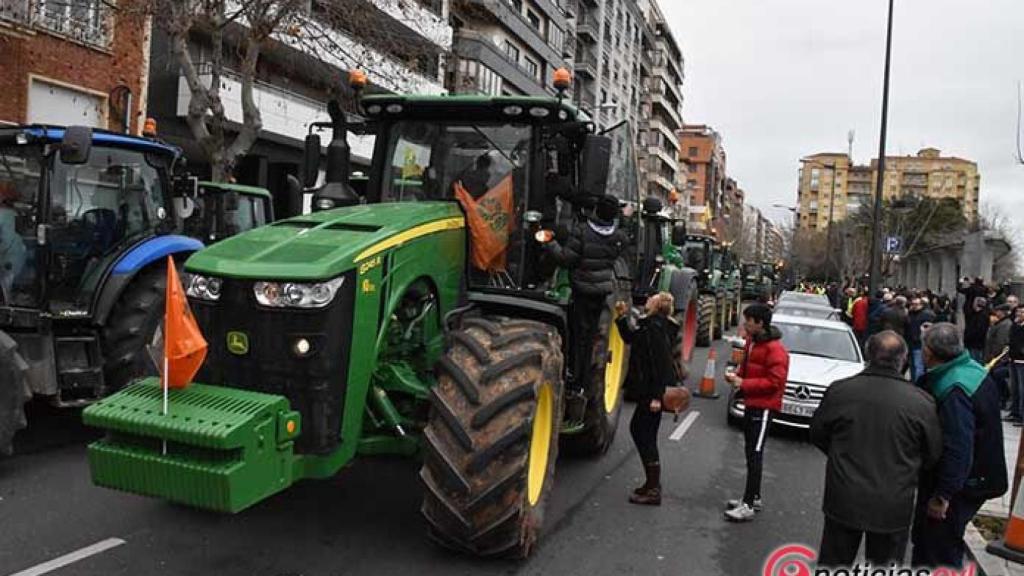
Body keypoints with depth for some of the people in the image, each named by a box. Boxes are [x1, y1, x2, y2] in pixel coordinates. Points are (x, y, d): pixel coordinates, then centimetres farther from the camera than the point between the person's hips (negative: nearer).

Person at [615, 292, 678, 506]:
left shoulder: (656, 327, -19)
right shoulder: (648, 324, 10)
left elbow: (662, 362, -24)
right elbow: (630, 338, 25)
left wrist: (657, 396, -24)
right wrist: (622, 318, 12)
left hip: (653, 390, -10)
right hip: (648, 388, 10)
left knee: (645, 435, -3)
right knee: (638, 429, 19)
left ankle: (653, 491, 6)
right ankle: (653, 483, 29)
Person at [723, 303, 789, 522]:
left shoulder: (774, 349, -18)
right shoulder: (752, 341, 9)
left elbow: (774, 381, -21)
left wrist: (744, 383, -21)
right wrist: (737, 376, 2)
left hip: (763, 407, -9)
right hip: (751, 403, 9)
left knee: (755, 454, -8)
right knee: (751, 451, 16)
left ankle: (748, 505, -5)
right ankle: (753, 498, 28)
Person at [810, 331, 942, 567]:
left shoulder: (839, 390, -11)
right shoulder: (922, 402, -15)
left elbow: (817, 434, 2)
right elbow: (933, 454, -2)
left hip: (844, 500, 1)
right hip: (893, 507, -1)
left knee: (833, 563, 16)